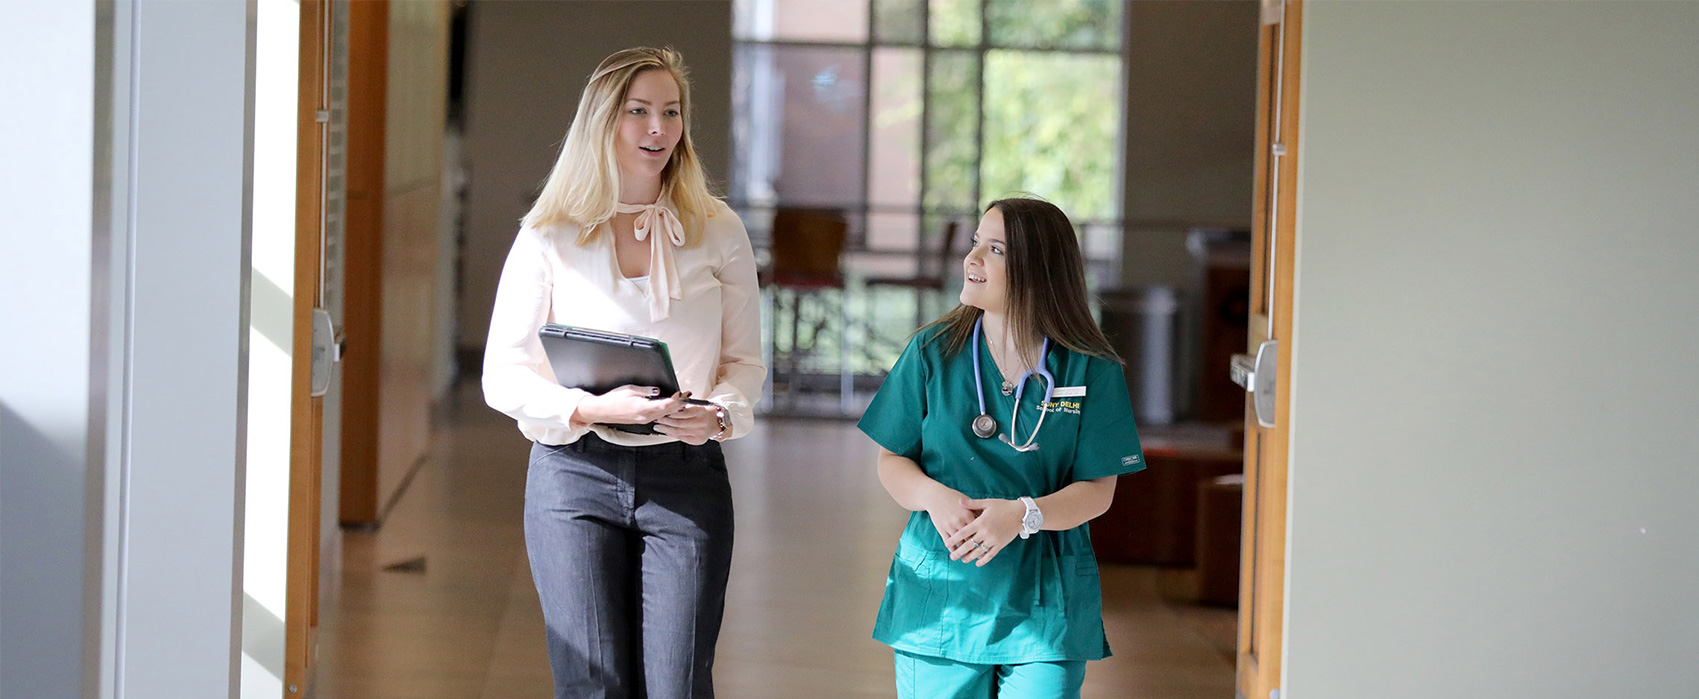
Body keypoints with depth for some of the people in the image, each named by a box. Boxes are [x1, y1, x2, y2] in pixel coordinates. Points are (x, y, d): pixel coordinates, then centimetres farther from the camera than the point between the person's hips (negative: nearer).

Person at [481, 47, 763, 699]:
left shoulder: (718, 231, 7)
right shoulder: (548, 237, 2)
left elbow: (744, 358, 11)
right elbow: (504, 375, 0)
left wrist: (717, 414, -12)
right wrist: (594, 409, -17)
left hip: (687, 479, 1)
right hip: (575, 478, -1)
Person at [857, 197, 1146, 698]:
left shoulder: (1090, 370, -1)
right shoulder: (932, 351, 3)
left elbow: (1099, 489, -4)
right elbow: (892, 460, 7)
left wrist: (1023, 514, -21)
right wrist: (934, 497, -15)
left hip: (1045, 607, -1)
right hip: (938, 597, 1)